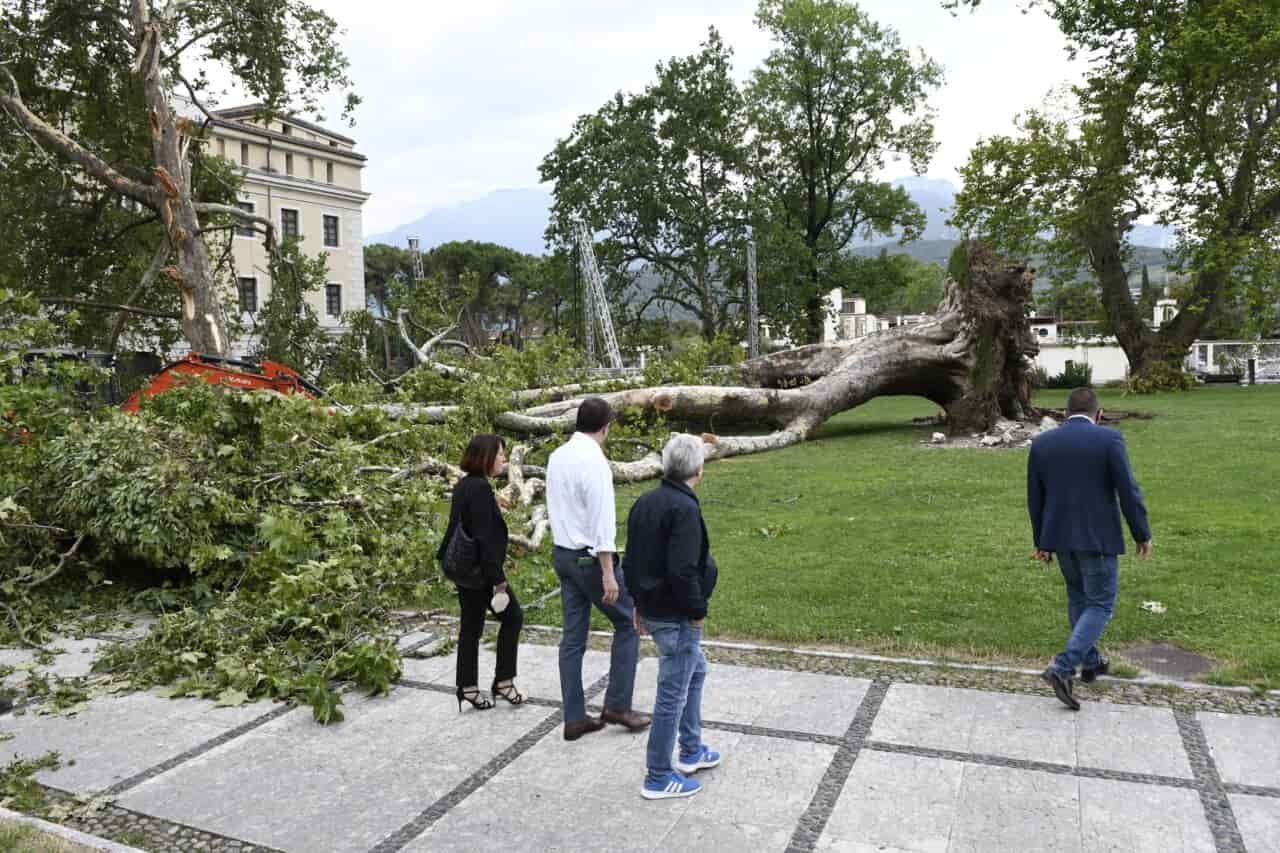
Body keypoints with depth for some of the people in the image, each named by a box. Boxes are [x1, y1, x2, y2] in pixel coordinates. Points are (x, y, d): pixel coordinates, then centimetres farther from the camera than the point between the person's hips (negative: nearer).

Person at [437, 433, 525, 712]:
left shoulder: (463, 486, 10)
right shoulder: (480, 488, -19)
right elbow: (484, 538, -22)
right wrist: (498, 579, -20)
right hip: (481, 571, -9)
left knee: (471, 626, 13)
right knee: (512, 617, 6)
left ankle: (468, 688, 20)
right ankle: (503, 680, 12)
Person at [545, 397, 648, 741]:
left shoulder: (557, 456, 6)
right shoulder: (594, 462, -20)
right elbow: (602, 522, -21)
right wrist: (608, 574, -20)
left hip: (562, 553, 8)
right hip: (589, 558, -8)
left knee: (573, 636, 11)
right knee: (627, 624, 10)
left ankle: (574, 718, 17)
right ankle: (617, 705, 13)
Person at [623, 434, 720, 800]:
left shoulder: (644, 502, 7)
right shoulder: (684, 509, -22)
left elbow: (632, 559, 14)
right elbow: (682, 571, -27)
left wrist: (640, 602, 21)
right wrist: (697, 611, -14)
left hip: (651, 609, 10)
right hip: (676, 617, -10)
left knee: (696, 670, 26)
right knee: (673, 693, 2)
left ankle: (691, 751, 37)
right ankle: (658, 777, 14)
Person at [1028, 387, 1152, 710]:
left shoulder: (1041, 443, 1)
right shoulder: (1109, 439, -10)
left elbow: (1035, 498, 6)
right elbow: (1128, 491, -11)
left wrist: (1041, 541, 15)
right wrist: (1142, 534, 1)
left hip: (1059, 535, 5)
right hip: (1098, 537, -4)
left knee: (1078, 596, 22)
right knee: (1101, 604, 5)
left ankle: (1091, 662, 33)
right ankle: (1062, 668, -8)